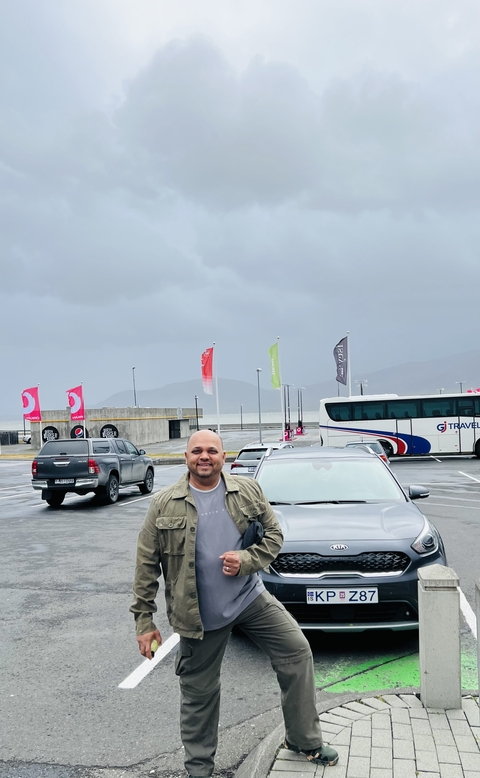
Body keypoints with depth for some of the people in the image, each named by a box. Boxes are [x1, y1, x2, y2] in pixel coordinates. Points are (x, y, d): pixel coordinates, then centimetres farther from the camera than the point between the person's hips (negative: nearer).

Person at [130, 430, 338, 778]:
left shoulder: (248, 491, -3)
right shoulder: (164, 505, -8)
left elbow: (274, 534, 2)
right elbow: (146, 564, -5)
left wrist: (246, 560, -16)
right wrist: (144, 620, -6)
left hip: (251, 597, 2)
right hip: (200, 615, -2)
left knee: (298, 652, 1)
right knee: (199, 692, 10)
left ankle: (305, 740, 22)